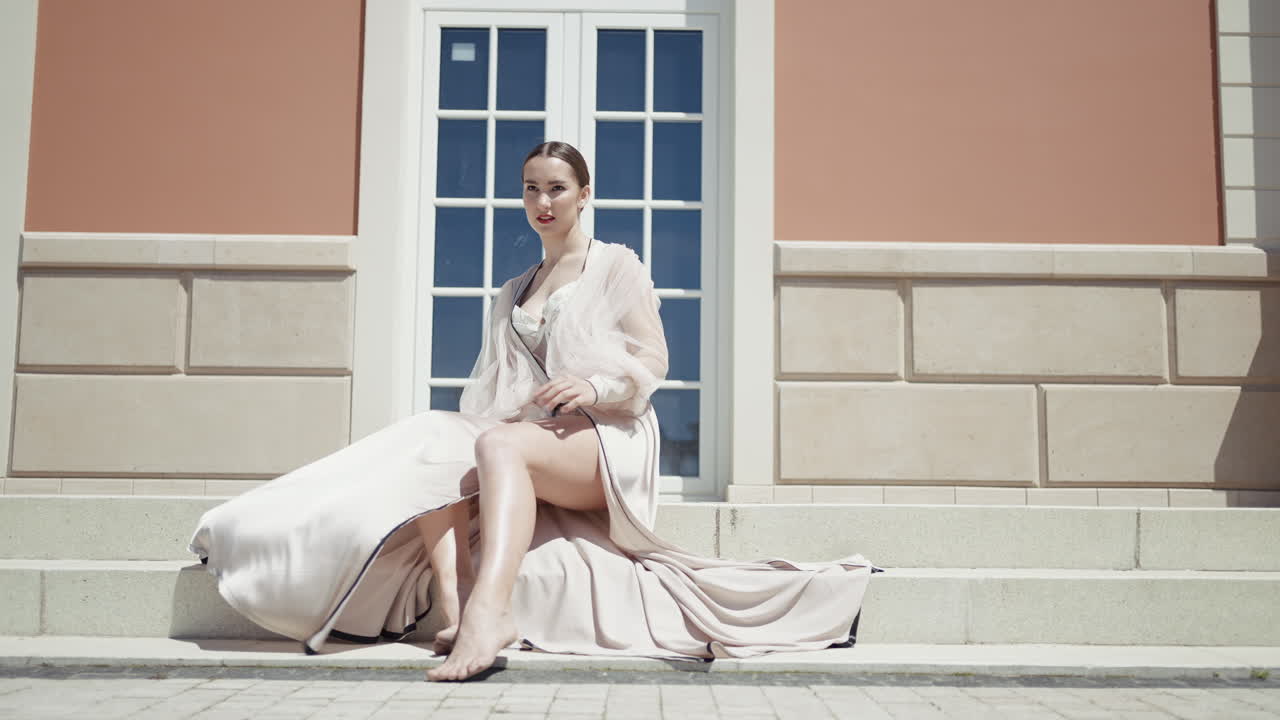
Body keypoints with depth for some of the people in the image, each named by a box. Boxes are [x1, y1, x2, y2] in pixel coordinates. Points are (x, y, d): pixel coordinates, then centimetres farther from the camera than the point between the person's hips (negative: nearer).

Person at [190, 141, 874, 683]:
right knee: (436, 445, -27)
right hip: (529, 445, 5)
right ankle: (456, 608, -45)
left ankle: (488, 614, -60)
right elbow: (492, 390, 20)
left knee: (501, 442, -37)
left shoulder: (617, 265, 14)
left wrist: (596, 386, -16)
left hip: (607, 442, -5)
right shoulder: (510, 294, 29)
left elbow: (652, 359, 4)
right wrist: (463, 432, -2)